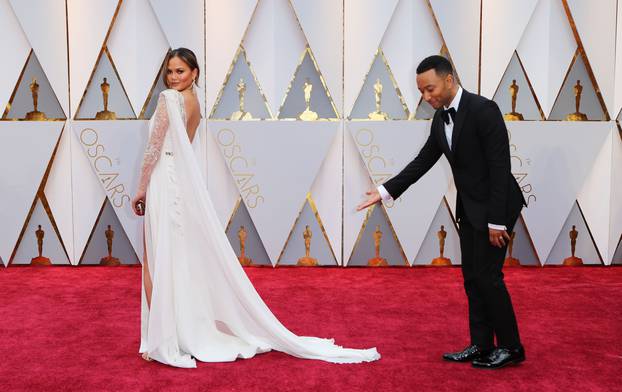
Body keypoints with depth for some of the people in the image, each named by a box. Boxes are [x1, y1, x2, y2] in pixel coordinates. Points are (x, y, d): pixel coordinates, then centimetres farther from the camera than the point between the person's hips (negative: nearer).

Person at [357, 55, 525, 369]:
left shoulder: (483, 109, -20)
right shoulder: (440, 118, 5)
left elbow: (500, 166, -22)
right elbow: (423, 161, 10)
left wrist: (496, 221, -22)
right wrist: (385, 191, 2)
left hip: (495, 205, -8)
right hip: (469, 207, 8)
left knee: (487, 275, -5)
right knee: (472, 277, 10)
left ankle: (510, 347, 10)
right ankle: (481, 345, 19)